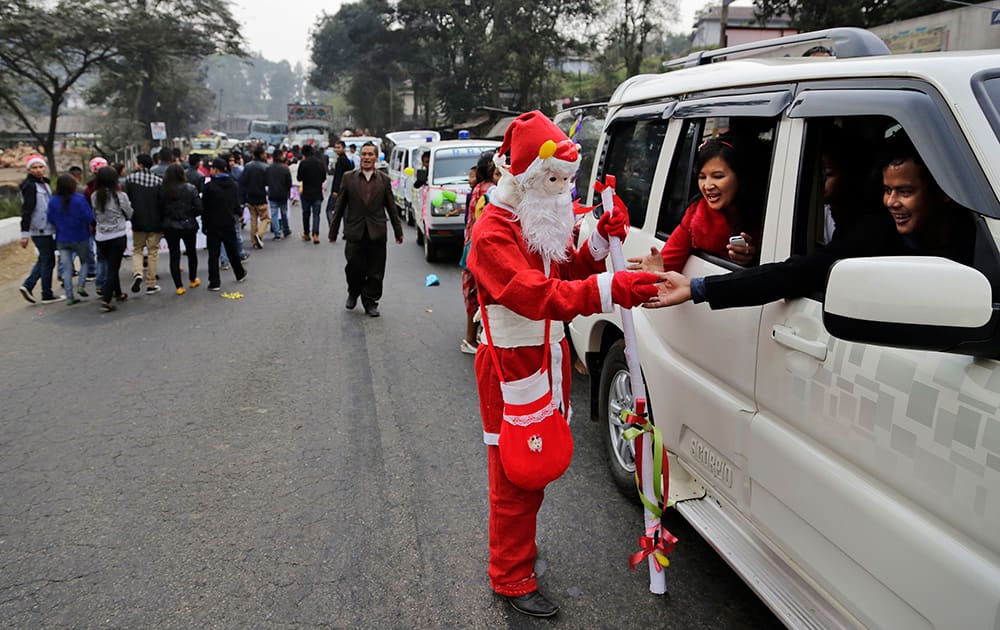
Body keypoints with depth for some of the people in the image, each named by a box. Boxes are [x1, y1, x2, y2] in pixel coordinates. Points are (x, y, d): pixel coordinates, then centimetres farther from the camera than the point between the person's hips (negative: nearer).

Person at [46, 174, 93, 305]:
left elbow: (51, 220, 2)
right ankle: (81, 286, 1)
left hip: (62, 239, 3)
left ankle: (69, 297, 7)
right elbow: (89, 217, -18)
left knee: (67, 268, 7)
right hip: (80, 238, -3)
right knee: (84, 262, 18)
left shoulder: (53, 201, -4)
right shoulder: (79, 199, -17)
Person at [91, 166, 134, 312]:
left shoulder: (94, 196, -4)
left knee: (111, 266, 20)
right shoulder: (120, 196, -13)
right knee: (113, 267, -1)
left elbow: (94, 216, 7)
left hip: (101, 237, 4)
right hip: (118, 236, -4)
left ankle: (118, 293, 33)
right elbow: (130, 215, 0)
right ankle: (106, 300, -9)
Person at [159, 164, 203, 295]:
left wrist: (167, 219, 12)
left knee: (174, 255, 7)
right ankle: (193, 280, 34)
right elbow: (198, 208, -11)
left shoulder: (164, 190, -9)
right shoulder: (190, 188, -10)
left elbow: (160, 210, -7)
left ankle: (179, 286, 7)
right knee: (191, 252, 19)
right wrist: (190, 215, 7)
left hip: (169, 227, 0)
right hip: (188, 225, 0)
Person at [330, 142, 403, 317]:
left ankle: (370, 302, 17)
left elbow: (391, 207, 9)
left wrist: (398, 231, 9)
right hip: (354, 232, 0)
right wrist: (333, 231, 7)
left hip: (376, 234, 1)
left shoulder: (384, 180, 6)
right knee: (354, 267, -2)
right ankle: (353, 293, 27)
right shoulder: (349, 178, 5)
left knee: (375, 272, 3)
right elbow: (340, 206, 7)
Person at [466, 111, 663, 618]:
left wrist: (602, 240, -8)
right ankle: (511, 578, 18)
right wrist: (609, 289, -43)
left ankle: (518, 547, 39)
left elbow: (571, 272, 10)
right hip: (512, 370, -9)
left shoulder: (547, 223, 12)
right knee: (515, 479, 1)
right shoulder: (492, 233, -20)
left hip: (549, 362, 9)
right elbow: (536, 294, -33)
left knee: (536, 468, 20)